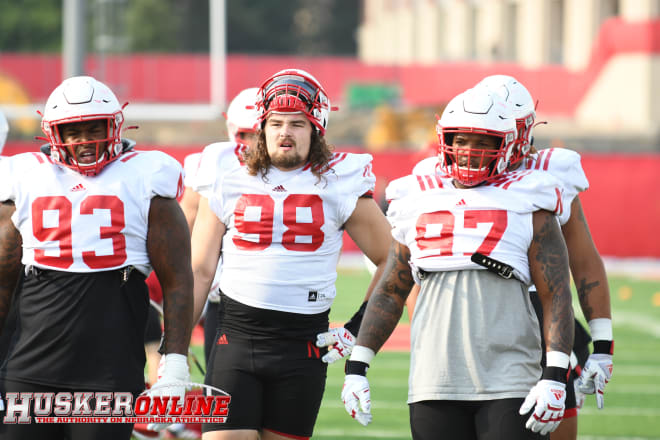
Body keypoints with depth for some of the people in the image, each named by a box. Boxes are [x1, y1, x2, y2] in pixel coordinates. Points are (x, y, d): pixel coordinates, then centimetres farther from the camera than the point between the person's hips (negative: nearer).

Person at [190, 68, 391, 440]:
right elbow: (199, 272, 11)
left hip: (303, 347, -1)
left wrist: (358, 329, 1)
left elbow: (391, 261, 10)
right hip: (236, 338, 1)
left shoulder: (339, 183, 2)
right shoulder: (231, 180, 6)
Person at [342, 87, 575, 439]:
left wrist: (554, 376, -10)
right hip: (434, 381, 3)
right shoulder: (418, 204, 13)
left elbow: (556, 297, 0)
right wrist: (356, 366, 13)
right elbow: (389, 293, 20)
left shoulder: (526, 205, 4)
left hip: (509, 382, -3)